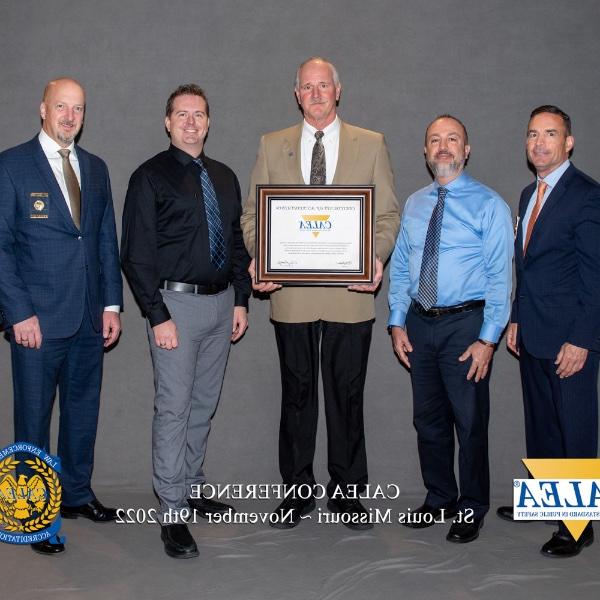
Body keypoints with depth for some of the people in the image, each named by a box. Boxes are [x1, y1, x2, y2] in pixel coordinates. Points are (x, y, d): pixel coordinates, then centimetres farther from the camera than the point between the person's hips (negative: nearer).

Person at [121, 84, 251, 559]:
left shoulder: (225, 177, 12)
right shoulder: (151, 177, -6)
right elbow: (137, 255, -10)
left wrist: (241, 300, 9)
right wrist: (158, 316, -16)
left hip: (222, 303, 6)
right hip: (176, 303, -6)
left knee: (205, 405, 14)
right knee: (174, 408, -5)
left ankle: (192, 487, 30)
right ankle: (172, 511, 4)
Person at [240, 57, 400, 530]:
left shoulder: (371, 144, 7)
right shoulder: (272, 146, 10)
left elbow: (388, 214, 4)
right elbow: (252, 214, 9)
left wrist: (376, 257, -14)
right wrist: (258, 259, -9)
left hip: (350, 292, -1)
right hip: (291, 293, 1)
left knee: (347, 396, 7)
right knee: (297, 395, 9)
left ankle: (346, 491, 22)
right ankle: (298, 492, 23)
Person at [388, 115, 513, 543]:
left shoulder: (489, 205, -6)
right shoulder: (414, 204, 10)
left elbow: (499, 276, -10)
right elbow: (400, 267, 13)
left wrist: (488, 338, -16)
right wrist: (397, 322, 4)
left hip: (465, 324, -5)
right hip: (420, 322, 5)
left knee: (470, 422, 4)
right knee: (428, 419, 14)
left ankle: (471, 510, 22)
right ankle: (438, 499, 32)